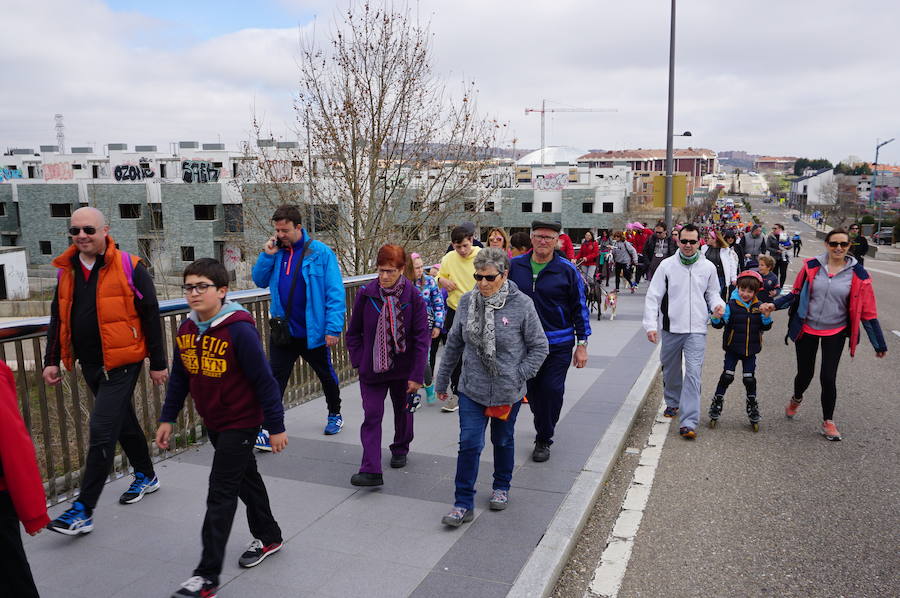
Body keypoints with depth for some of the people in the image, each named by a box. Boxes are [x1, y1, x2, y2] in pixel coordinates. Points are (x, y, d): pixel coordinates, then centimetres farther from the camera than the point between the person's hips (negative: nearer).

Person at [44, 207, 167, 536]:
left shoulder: (129, 267, -11)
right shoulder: (67, 270, 7)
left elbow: (150, 317, -8)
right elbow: (58, 318, 16)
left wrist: (158, 363, -6)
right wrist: (52, 360, 10)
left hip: (121, 363, -7)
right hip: (90, 364, 7)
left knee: (102, 432, -9)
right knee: (124, 422, 20)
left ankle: (83, 510, -1)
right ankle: (146, 477, 38)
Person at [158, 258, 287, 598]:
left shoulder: (239, 330, -23)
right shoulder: (186, 330, 0)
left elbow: (264, 380, -19)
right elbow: (179, 377, 11)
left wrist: (275, 426, -15)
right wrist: (168, 419, 10)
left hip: (241, 423, -7)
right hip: (212, 423, 7)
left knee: (220, 494, -5)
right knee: (245, 479, 21)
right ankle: (268, 538, 40)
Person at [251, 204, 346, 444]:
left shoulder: (320, 252, -12)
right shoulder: (276, 252, 3)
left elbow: (335, 292, -13)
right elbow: (260, 281, 9)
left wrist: (334, 328, -20)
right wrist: (267, 255, -7)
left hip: (313, 332, -2)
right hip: (282, 331, 3)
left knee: (326, 375, 18)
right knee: (276, 378, 0)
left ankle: (335, 414, 40)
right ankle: (268, 428, 5)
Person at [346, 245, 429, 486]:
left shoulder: (413, 297, -13)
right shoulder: (366, 294, -9)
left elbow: (422, 337, -12)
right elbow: (354, 331, 2)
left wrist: (417, 375, -15)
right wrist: (359, 361, -5)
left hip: (403, 367, 0)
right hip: (372, 367, 0)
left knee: (402, 410, 19)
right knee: (371, 416, -6)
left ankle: (400, 450, 43)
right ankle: (371, 470, -6)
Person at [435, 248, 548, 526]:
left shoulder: (522, 304, -13)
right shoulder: (467, 302, -4)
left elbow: (539, 347, -4)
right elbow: (454, 343, 7)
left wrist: (518, 376, -11)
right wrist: (442, 378, 12)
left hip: (508, 393, -1)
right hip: (472, 390, 1)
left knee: (503, 441, 18)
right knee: (469, 444, -2)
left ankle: (501, 487, 42)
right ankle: (464, 504, 11)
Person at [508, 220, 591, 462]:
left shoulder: (567, 270, -4)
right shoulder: (515, 266, 2)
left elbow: (579, 308, 1)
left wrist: (582, 344, -1)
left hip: (558, 344, -2)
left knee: (552, 390, -4)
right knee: (531, 390, 12)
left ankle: (544, 440, 15)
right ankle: (544, 427, 38)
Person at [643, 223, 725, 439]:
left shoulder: (708, 267, 4)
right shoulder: (667, 265, -1)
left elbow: (712, 293, 17)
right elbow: (653, 296, -2)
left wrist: (717, 305, -6)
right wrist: (651, 325, -10)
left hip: (696, 330, -1)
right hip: (671, 328, 1)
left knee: (693, 373, -11)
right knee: (670, 370, 17)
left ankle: (689, 422, -12)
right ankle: (672, 402, 44)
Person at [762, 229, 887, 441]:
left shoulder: (857, 274, -7)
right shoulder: (812, 266, -7)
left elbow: (867, 311, -2)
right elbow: (796, 293, 4)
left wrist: (879, 343, 1)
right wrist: (774, 304, -12)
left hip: (835, 332, 0)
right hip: (807, 329, 1)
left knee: (828, 378, -3)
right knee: (805, 374, 10)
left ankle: (828, 422, 20)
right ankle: (796, 399, 46)